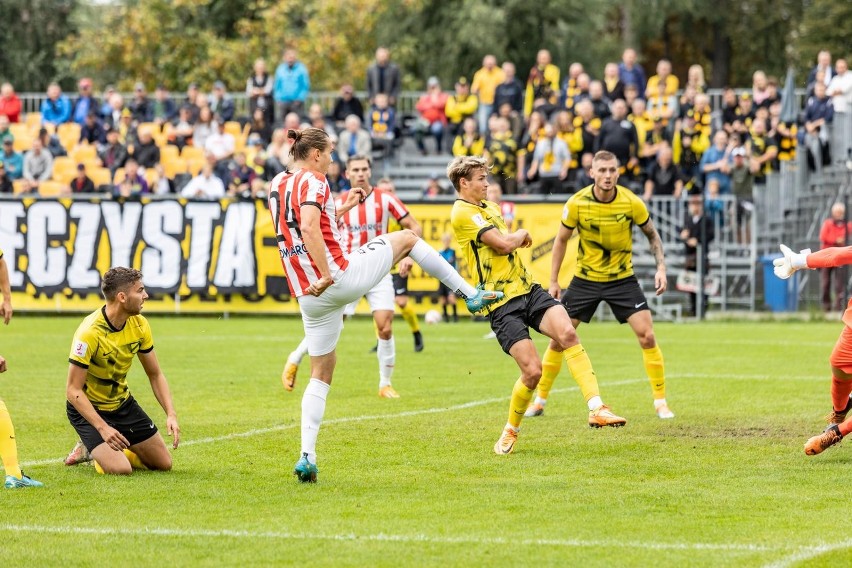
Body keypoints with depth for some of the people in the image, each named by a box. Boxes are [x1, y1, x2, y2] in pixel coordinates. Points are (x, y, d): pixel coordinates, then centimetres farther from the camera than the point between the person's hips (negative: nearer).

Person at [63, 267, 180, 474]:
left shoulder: (139, 325, -9)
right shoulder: (90, 333, -29)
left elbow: (155, 375, 1)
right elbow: (73, 390, -26)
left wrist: (171, 415, -13)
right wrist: (102, 427, -36)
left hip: (122, 403, 7)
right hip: (88, 409, -7)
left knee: (164, 463, 6)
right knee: (120, 469, -25)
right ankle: (93, 450, 10)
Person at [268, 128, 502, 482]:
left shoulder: (276, 185, 14)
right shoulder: (312, 181, -9)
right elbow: (310, 230, -25)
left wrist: (340, 209, 31)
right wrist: (327, 276, -25)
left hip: (311, 297, 7)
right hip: (342, 277, -7)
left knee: (321, 373, 14)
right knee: (407, 238, 14)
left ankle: (307, 457, 2)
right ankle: (470, 294, 16)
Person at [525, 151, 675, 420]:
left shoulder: (632, 203, -15)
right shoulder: (577, 203, -14)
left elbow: (652, 235, 2)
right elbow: (561, 240, 1)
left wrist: (661, 267, -10)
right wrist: (553, 281, -1)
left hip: (622, 279, 0)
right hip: (585, 279, 1)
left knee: (647, 335, -13)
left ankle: (660, 402, -1)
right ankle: (540, 400, 17)